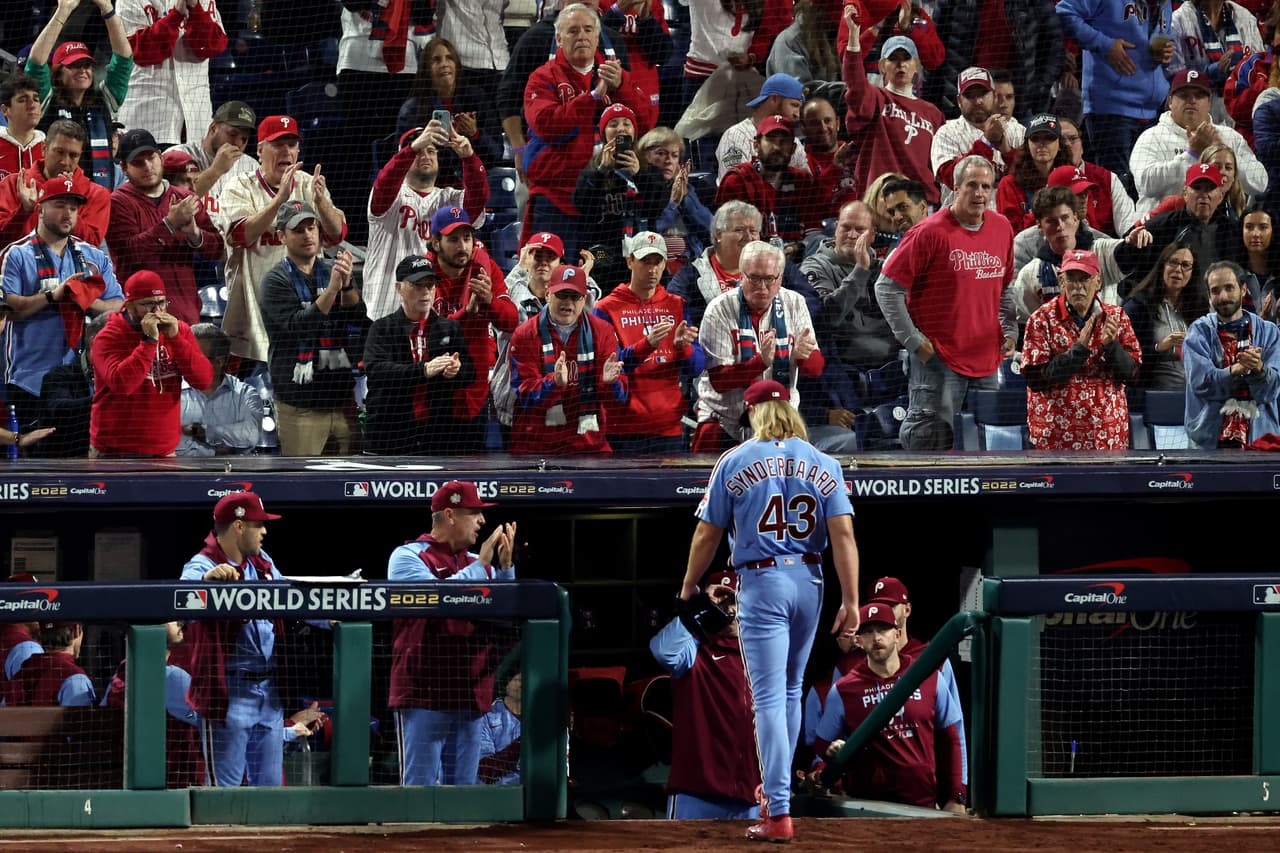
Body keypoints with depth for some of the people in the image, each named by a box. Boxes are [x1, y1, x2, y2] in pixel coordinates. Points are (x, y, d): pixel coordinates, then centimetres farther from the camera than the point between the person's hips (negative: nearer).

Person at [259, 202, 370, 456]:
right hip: (300, 405, -5)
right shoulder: (276, 281, -2)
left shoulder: (333, 272, 13)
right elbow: (297, 326, -16)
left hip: (342, 399, 5)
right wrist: (332, 289, -25)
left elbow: (359, 319, -1)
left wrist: (347, 285, -20)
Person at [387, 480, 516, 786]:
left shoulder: (477, 563, 18)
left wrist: (505, 568, -1)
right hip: (424, 694, -6)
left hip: (471, 698, 6)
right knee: (419, 794, -9)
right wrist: (480, 566, -12)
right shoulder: (408, 557, -1)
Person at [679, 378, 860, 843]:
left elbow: (708, 534, -2)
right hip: (810, 582, 4)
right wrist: (850, 601, -4)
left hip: (762, 583, -4)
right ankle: (776, 788, 35)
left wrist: (689, 585, 13)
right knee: (790, 691, 21)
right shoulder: (823, 463, 3)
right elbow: (843, 533, -5)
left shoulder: (735, 462, -4)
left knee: (769, 697, -7)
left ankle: (778, 813, -14)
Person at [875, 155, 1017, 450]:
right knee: (931, 437, -9)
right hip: (939, 358, -6)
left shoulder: (1002, 229, 9)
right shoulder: (931, 232, -10)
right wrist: (913, 340, -10)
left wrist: (1009, 332, 11)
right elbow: (887, 288, -8)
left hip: (987, 358, 6)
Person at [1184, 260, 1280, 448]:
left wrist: (1259, 369, -25)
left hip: (1260, 434, 1)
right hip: (1210, 438, -1)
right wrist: (1237, 370, -24)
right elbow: (1200, 382, -10)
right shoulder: (1199, 332, 3)